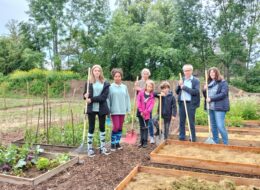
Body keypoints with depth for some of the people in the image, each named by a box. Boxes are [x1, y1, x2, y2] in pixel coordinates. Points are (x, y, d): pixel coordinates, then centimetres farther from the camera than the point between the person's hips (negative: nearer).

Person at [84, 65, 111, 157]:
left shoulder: (105, 83, 1)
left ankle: (102, 147, 23)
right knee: (91, 128, 5)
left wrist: (92, 99, -19)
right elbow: (85, 95, 4)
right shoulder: (89, 83, 2)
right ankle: (90, 148, 15)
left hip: (101, 109, 1)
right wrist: (86, 96, -19)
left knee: (102, 127, 11)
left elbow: (104, 97, -10)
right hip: (91, 109, -1)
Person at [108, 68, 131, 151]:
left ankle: (117, 143, 24)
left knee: (120, 127, 11)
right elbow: (108, 99, -5)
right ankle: (112, 144, 10)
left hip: (122, 110, 4)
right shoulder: (110, 87, -5)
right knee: (116, 127, -7)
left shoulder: (124, 87, 6)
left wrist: (128, 109, 5)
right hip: (114, 110, -4)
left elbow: (127, 98, 8)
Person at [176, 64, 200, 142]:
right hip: (181, 103, 4)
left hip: (191, 103, -4)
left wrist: (184, 87, -15)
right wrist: (179, 85, -7)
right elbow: (177, 92, 12)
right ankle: (181, 137, 20)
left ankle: (193, 138, 13)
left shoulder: (196, 81, -1)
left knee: (191, 122, 2)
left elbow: (196, 92, -15)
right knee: (182, 121, 10)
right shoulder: (182, 80, 12)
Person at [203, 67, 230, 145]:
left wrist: (211, 98, -19)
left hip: (219, 107, -6)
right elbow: (206, 96, 18)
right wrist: (204, 90, -3)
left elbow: (223, 94, -16)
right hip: (211, 107, 7)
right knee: (213, 126, 12)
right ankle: (215, 142, 25)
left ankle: (226, 143, 5)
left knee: (220, 126, -10)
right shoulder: (209, 83, 14)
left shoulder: (223, 82, -5)